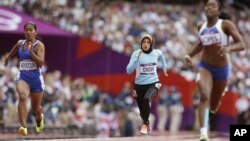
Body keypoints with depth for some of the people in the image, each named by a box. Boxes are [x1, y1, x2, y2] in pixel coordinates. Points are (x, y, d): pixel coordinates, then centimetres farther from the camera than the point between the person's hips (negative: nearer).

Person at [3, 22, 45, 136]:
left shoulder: (39, 45, -9)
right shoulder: (20, 43, 5)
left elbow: (41, 63, -20)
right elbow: (14, 49, 31)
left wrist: (31, 51, -29)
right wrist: (8, 57, 44)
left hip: (36, 78, -2)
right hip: (22, 77, 2)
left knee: (35, 107, 15)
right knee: (22, 97, -30)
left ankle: (39, 118, 53)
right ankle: (23, 127, -38)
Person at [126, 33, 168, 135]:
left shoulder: (156, 53, -3)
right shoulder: (137, 53, -12)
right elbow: (129, 71, -21)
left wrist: (164, 67, 26)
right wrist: (137, 59, -32)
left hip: (153, 83, 0)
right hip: (139, 85, 0)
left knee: (147, 98, -32)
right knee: (142, 110, 12)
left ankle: (145, 124, -21)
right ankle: (147, 126, 43)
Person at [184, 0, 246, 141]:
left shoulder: (226, 25, -14)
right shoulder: (201, 27, 2)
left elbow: (242, 44, -22)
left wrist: (228, 48, -41)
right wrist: (190, 55, 14)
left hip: (221, 68, -1)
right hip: (205, 66, 1)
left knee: (213, 106, 14)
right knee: (204, 96, -27)